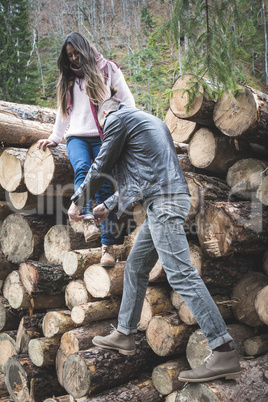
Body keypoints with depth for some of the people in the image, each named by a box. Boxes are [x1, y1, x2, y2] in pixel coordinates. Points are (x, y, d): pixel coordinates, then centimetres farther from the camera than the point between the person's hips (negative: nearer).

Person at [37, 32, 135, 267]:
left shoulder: (107, 69, 11)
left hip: (103, 136, -3)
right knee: (82, 168, -31)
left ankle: (107, 245, -14)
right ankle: (88, 221, -45)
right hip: (77, 136, 3)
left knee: (105, 186, -14)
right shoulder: (68, 78, 23)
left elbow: (127, 99, 7)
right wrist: (53, 139, 24)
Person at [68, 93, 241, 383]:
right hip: (164, 202, 10)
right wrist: (108, 206, 31)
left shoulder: (116, 118, 3)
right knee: (135, 267, 16)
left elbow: (101, 167, 2)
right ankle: (124, 334, 26)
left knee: (180, 274, -14)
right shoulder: (148, 120, 30)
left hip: (162, 201, -10)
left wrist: (78, 201, 16)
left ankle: (224, 354, -15)